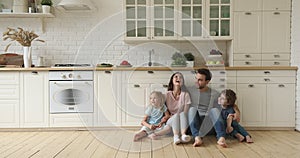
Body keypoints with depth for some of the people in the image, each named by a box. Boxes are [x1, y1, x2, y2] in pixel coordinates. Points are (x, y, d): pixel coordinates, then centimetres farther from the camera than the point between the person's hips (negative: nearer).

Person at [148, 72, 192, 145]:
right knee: (176, 115, -33)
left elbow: (185, 112, -7)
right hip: (171, 120, 0)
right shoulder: (167, 95, 3)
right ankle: (176, 136, -44)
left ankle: (183, 134, -46)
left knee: (182, 114, -32)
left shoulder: (185, 94, 2)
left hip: (181, 122, 0)